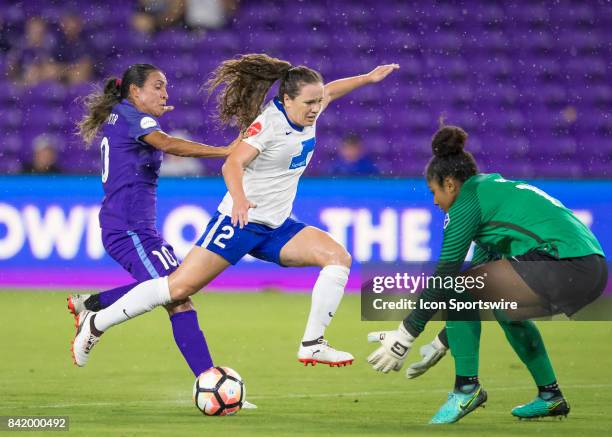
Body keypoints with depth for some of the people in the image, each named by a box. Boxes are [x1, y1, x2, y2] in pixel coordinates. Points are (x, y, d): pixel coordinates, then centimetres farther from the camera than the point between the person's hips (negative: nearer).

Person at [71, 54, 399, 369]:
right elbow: (232, 165, -30)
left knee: (338, 257, -10)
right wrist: (239, 199, -48)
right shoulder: (270, 121, -19)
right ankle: (97, 323, 1)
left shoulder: (307, 111, 5)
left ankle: (312, 345, -10)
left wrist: (367, 78, 36)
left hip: (277, 228, 8)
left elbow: (328, 91, 30)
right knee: (180, 287, -13)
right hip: (240, 221, -8)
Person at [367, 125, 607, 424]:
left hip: (563, 264, -10)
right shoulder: (495, 188, 29)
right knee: (505, 307, 33)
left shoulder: (468, 199, 1)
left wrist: (405, 335, 4)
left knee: (458, 287, -2)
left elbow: (445, 274, -2)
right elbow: (482, 266, 33)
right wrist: (442, 342, 36)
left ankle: (467, 387, 2)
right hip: (594, 269, 10)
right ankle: (550, 396, 32)